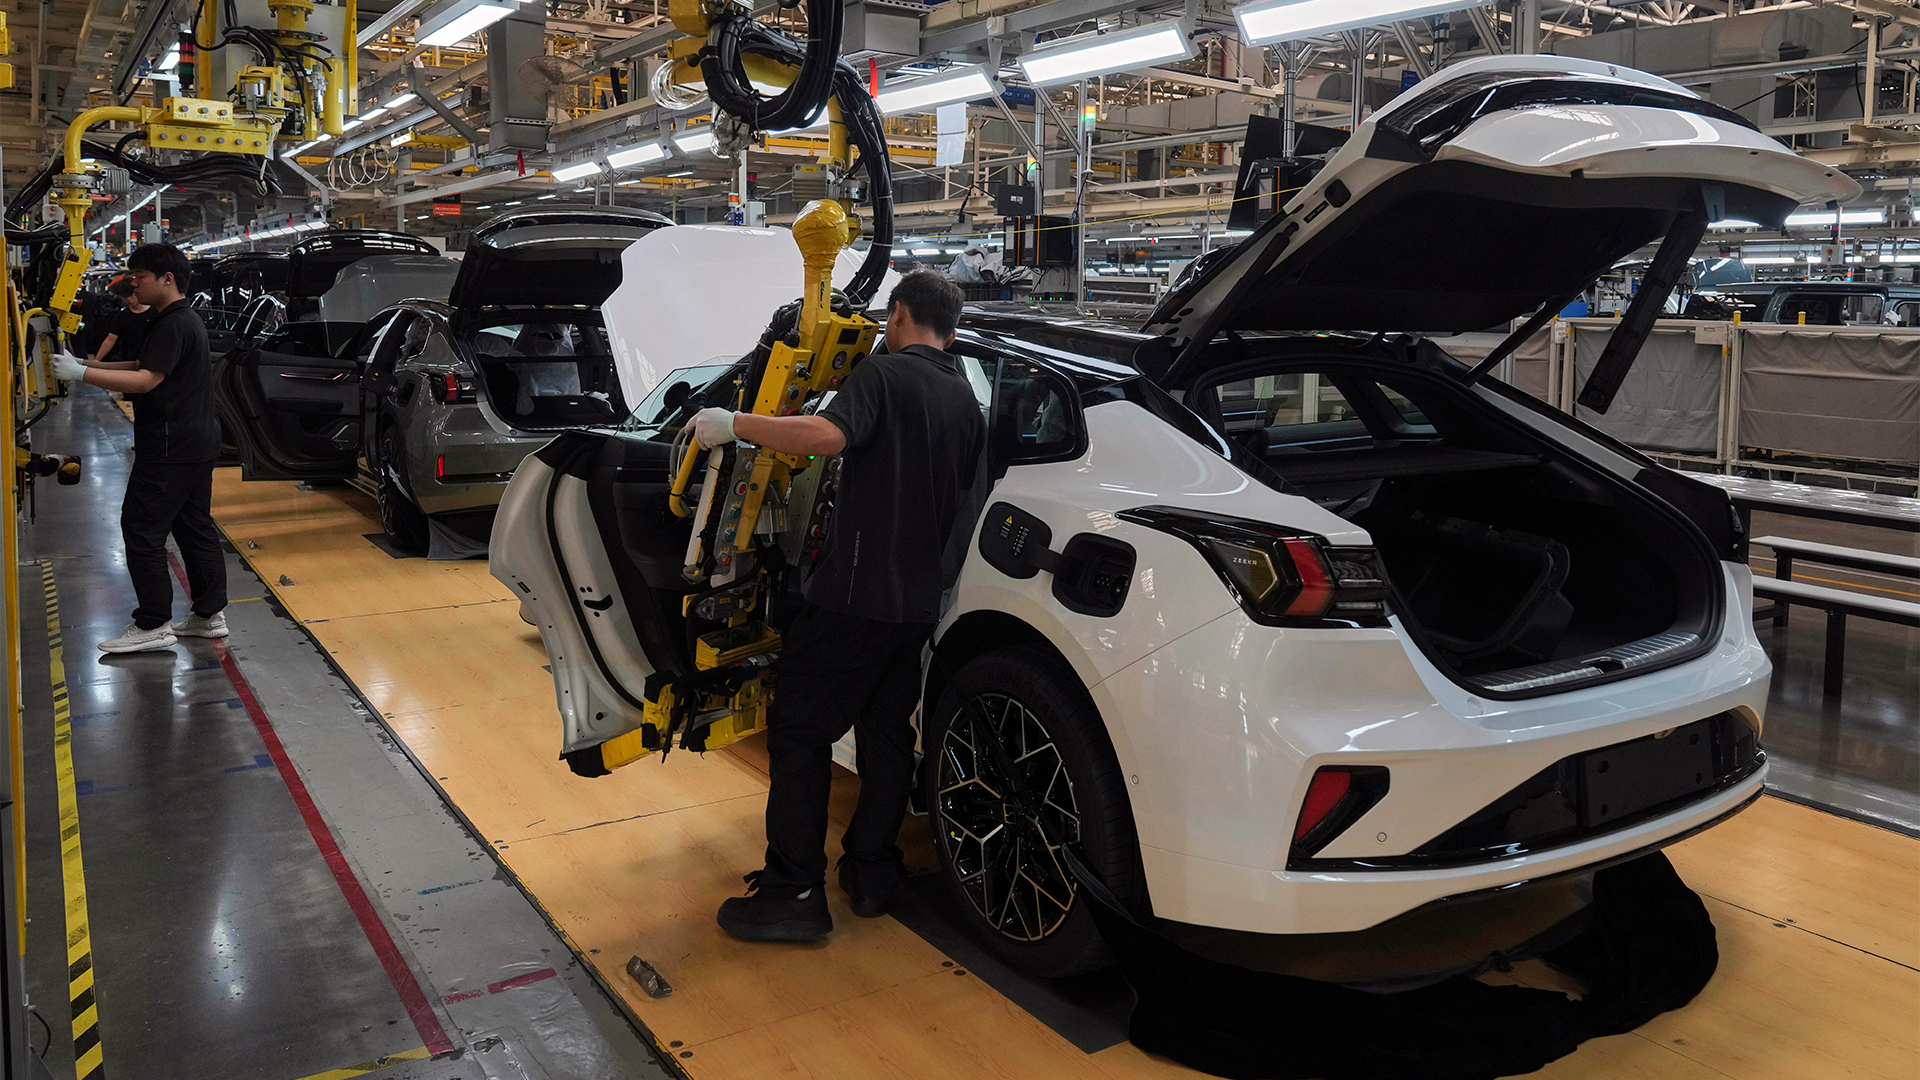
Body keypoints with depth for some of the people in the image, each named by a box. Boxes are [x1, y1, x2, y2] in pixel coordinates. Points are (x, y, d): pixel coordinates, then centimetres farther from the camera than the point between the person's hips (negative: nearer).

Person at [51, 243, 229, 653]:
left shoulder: (173, 325, -16)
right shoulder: (187, 319, 16)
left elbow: (146, 380, -24)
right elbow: (143, 366, 20)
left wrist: (80, 373, -22)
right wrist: (86, 365, 11)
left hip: (170, 449, -11)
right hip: (195, 445, 11)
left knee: (142, 529, -5)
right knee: (195, 528, 13)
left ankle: (153, 625, -2)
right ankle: (210, 614, 18)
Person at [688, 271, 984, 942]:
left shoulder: (884, 372, -10)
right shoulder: (966, 402, 13)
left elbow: (828, 435, -30)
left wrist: (734, 424, -22)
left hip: (856, 591, -7)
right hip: (920, 600, 8)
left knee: (799, 731, -1)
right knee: (888, 730, 16)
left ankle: (794, 891, 0)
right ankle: (872, 872, 23)